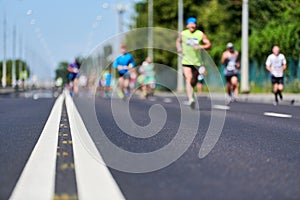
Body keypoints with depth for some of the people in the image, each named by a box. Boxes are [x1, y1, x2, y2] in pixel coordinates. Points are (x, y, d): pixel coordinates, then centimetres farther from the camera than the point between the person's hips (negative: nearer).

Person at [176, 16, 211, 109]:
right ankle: (191, 99, -27)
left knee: (194, 82, 11)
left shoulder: (201, 34, -1)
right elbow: (178, 41, 24)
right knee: (188, 80, -18)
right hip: (186, 61, -1)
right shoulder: (183, 34, 4)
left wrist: (200, 47, -19)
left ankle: (190, 92, 42)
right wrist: (179, 48, 3)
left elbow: (209, 45, -2)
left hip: (197, 62, 1)